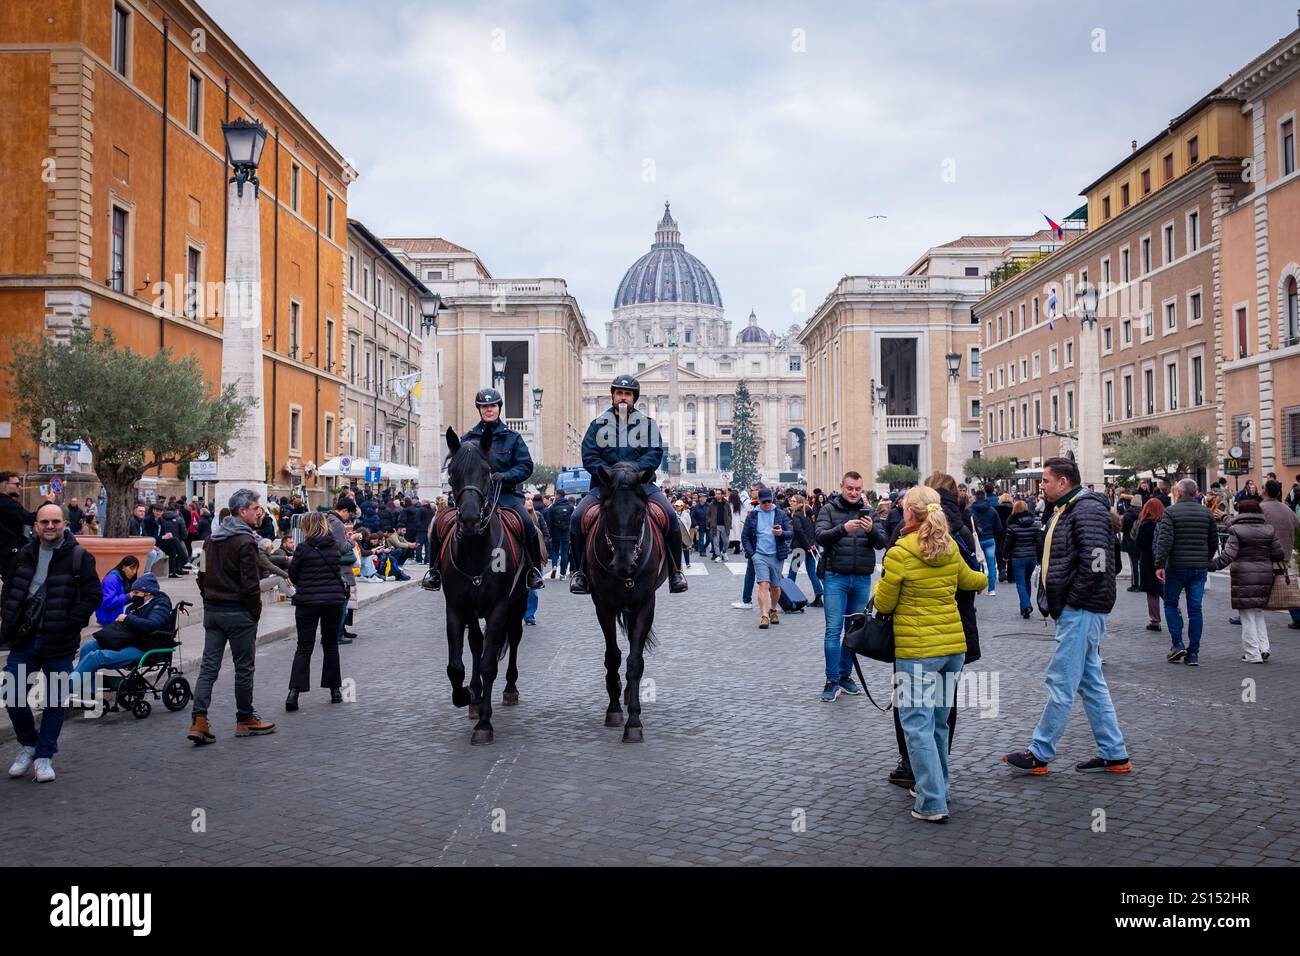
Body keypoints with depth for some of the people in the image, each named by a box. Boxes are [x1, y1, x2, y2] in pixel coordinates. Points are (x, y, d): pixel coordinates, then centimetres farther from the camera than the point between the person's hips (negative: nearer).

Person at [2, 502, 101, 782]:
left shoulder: (79, 557, -6)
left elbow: (94, 596, -7)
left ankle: (44, 755, 21)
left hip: (59, 643, -3)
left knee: (55, 701, 6)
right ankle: (28, 743, 27)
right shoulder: (24, 554, 6)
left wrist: (69, 624, -15)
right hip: (24, 639, 3)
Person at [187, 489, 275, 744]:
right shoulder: (245, 541, -15)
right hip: (239, 613, -7)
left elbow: (202, 575, 15)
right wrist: (256, 611, -7)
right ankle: (245, 720, 16)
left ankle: (198, 721, -3)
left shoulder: (213, 539, 12)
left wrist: (210, 601, 17)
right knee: (244, 667, 5)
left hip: (212, 611, 8)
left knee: (209, 666, 6)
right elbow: (250, 583, -18)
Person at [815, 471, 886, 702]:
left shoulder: (868, 511, 10)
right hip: (836, 577, -3)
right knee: (833, 629, -6)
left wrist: (871, 530, -19)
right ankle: (832, 681, -2)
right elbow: (821, 537, -11)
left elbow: (882, 542, 3)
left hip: (862, 579, 4)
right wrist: (843, 529, -28)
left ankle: (845, 675, 20)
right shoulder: (829, 509, 2)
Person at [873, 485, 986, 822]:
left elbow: (884, 604, -6)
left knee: (917, 724, -1)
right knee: (938, 721, 19)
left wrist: (881, 583, 14)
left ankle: (932, 803, -3)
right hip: (954, 645, 7)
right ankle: (937, 786, 31)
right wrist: (986, 577, 47)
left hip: (916, 650, -6)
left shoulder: (900, 552, -14)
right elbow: (968, 580, 25)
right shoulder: (950, 548, 5)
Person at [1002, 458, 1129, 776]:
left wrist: (1070, 601, -18)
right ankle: (1114, 755, 20)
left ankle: (1039, 755, 2)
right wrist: (1053, 601, 13)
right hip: (1076, 611, 11)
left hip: (1081, 611, -11)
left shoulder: (1087, 510, -15)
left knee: (1061, 683, -4)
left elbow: (1096, 561, -25)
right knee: (1091, 682, 13)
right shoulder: (1065, 510, 18)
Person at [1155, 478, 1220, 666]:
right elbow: (1214, 542, 12)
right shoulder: (1207, 514, 7)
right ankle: (1193, 653, 5)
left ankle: (1177, 644, 2)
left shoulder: (1171, 511, -6)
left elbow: (1165, 540, -16)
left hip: (1176, 566, -3)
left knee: (1171, 603, 13)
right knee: (1195, 608, 5)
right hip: (1200, 568, 3)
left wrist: (1160, 564, -15)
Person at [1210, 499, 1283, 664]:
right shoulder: (1269, 530, 7)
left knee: (1247, 616, 1)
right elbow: (1279, 554, 7)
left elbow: (1228, 555, -15)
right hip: (1264, 575, 5)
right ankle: (1263, 648, 10)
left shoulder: (1236, 530, -7)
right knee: (1258, 613, 20)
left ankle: (1252, 655, 1)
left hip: (1243, 577, -4)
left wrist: (1211, 565, -8)